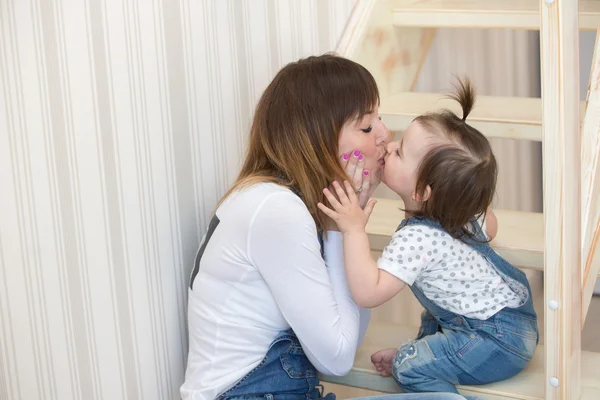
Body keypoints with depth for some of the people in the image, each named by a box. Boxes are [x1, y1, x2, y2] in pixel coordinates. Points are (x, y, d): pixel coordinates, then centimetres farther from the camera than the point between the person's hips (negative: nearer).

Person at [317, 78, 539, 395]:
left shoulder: (417, 239, -31)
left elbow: (368, 293, -38)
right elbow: (489, 227, 19)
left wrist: (354, 230, -37)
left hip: (500, 340, -10)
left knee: (412, 369, -12)